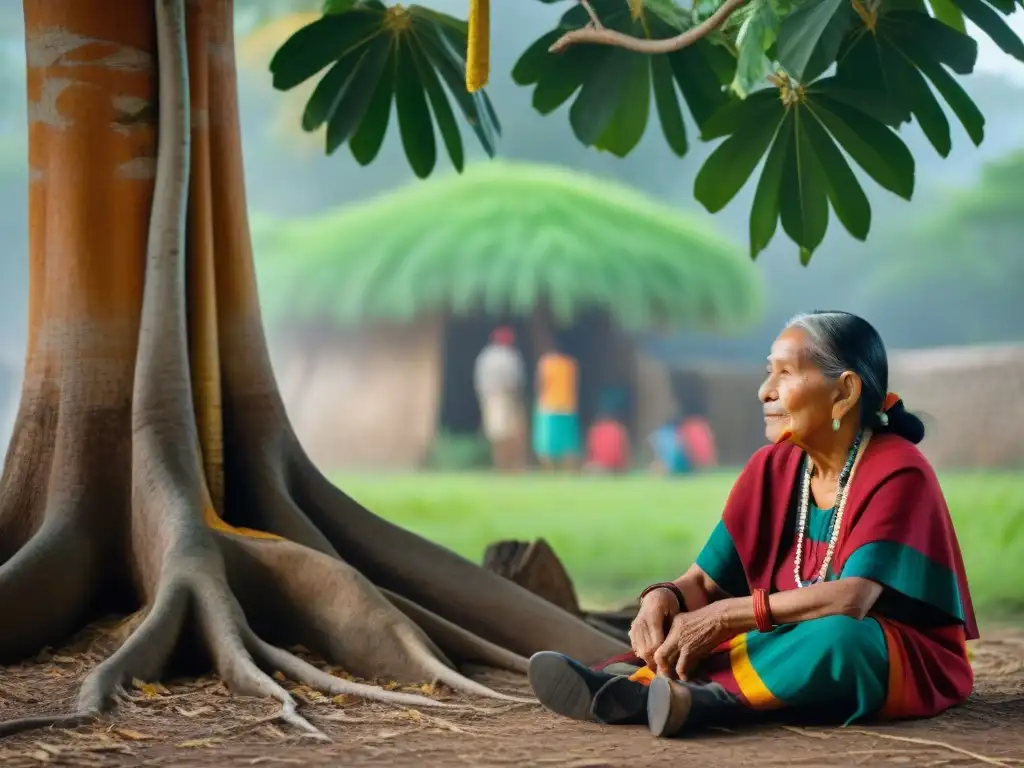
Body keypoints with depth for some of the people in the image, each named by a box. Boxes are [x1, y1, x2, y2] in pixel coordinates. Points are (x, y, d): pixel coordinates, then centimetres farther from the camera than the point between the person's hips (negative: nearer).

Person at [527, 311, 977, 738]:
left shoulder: (897, 473, -17)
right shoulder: (770, 470, 2)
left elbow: (852, 600, -30)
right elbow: (703, 584, 0)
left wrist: (726, 617, -33)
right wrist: (663, 599, -24)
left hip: (904, 664, -7)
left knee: (835, 636, -37)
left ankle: (637, 692, -46)